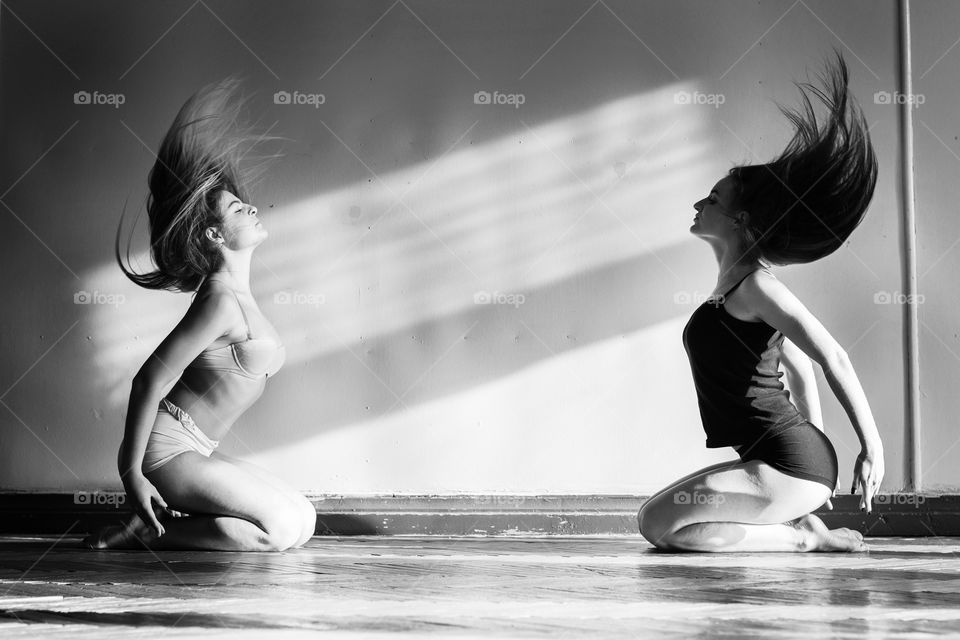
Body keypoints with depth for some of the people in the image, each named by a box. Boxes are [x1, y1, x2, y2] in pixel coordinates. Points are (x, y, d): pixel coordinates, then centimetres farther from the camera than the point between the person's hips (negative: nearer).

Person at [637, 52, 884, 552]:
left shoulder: (753, 283, -14)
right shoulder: (733, 281, 16)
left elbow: (833, 358, -20)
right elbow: (798, 364, 23)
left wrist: (872, 445, -19)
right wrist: (816, 438, 23)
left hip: (791, 465, -10)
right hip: (795, 459, 10)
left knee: (658, 524, -12)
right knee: (659, 519, 17)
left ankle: (802, 535, -5)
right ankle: (801, 522, 11)